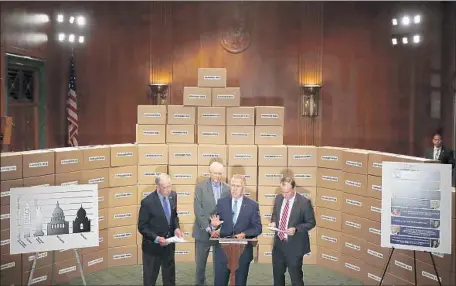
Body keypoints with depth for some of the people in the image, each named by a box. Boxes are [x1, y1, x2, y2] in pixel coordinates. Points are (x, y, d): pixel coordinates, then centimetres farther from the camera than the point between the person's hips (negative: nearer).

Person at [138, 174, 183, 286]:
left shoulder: (173, 195, -5)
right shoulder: (147, 202, -22)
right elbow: (142, 227, -15)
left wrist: (176, 228, -8)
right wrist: (156, 238, -27)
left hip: (169, 243, 5)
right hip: (152, 245, -5)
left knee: (170, 276, 19)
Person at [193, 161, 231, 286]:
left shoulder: (227, 189, 3)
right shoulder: (200, 187, -4)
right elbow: (198, 210, -10)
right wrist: (208, 228, -16)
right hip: (203, 232, -1)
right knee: (200, 263, 8)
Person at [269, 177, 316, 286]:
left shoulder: (304, 202, -16)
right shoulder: (278, 199, 1)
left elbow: (311, 223, -10)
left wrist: (296, 229, -25)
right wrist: (273, 222, -6)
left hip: (294, 246, -5)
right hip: (278, 244, 6)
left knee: (296, 277, 6)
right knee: (277, 274, 20)